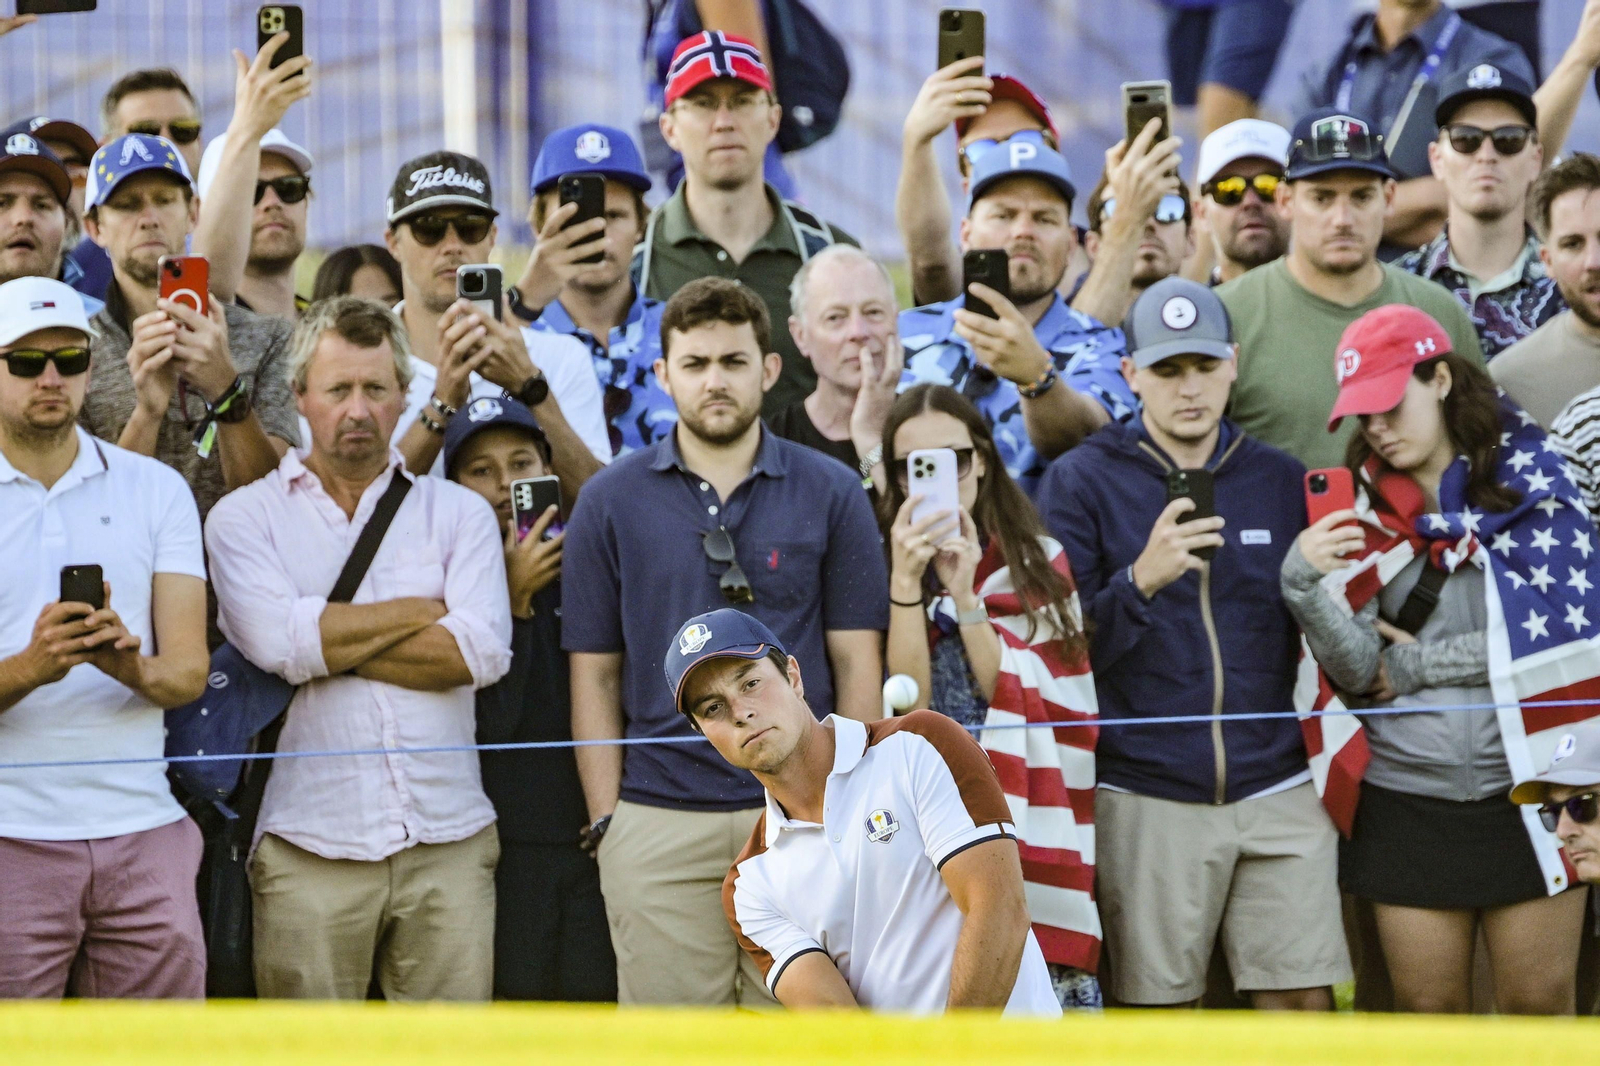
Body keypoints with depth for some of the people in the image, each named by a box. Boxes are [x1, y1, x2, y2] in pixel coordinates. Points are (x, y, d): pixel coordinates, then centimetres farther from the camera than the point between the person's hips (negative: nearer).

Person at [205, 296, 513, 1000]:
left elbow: (482, 651, -3)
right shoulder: (246, 517, 8)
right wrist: (422, 610, -1)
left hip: (448, 841, 1)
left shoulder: (458, 512, 13)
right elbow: (278, 641, -11)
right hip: (310, 847, -1)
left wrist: (329, 642, -5)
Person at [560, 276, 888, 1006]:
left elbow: (856, 664, 6)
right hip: (659, 824, 0)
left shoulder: (831, 495, 5)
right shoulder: (612, 501, 6)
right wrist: (606, 822, -1)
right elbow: (595, 675, 6)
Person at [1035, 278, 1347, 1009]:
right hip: (1146, 802, -3)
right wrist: (1141, 580, -21)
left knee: (1305, 1001, -3)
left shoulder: (1283, 482, 12)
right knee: (1155, 1004, 0)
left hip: (1275, 791, 3)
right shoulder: (1083, 483, 2)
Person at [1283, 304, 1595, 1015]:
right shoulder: (1361, 508, 6)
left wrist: (1420, 665, -6)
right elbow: (1359, 673, -2)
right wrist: (1302, 582, -21)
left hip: (1530, 787, -2)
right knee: (1427, 1008, 5)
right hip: (1408, 800, 2)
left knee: (1539, 1006, 1)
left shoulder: (1533, 481, -1)